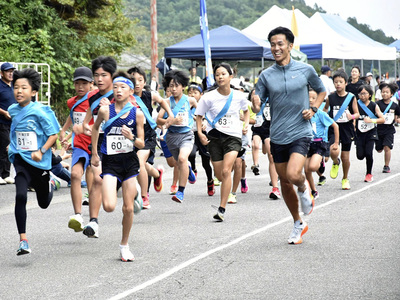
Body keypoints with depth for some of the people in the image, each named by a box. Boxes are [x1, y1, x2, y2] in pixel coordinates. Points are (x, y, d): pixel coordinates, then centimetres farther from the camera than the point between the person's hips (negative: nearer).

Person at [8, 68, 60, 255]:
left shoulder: (40, 111, -14)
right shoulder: (13, 110, 2)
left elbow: (54, 134, -13)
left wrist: (41, 151, -25)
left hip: (39, 162, -2)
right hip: (20, 160, 2)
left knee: (44, 204, 15)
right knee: (20, 197, -20)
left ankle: (48, 186, 53)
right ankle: (23, 239, -16)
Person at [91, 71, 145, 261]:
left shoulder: (137, 114, -3)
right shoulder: (105, 110, -4)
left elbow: (141, 144, 1)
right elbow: (95, 128, 17)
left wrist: (132, 138, -20)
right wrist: (94, 153, 19)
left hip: (129, 162, 1)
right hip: (110, 162, -1)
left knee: (128, 208, 2)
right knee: (109, 207, -16)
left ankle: (124, 245, 22)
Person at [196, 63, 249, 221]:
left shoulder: (238, 96, 0)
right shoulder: (209, 97, -5)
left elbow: (246, 110, 21)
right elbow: (199, 116, 5)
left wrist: (246, 124, 4)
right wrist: (200, 132, -9)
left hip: (233, 136, -1)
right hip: (214, 136, 1)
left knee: (226, 171, -19)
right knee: (219, 175, 7)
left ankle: (222, 209, -19)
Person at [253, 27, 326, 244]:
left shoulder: (306, 70, -1)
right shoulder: (266, 75, 2)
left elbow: (321, 91, 16)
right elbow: (257, 107, 4)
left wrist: (313, 109, -2)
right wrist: (255, 102, -20)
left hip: (300, 133, -3)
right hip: (277, 136, 3)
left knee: (293, 174, -24)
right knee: (284, 182, 10)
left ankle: (304, 188, 12)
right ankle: (298, 224, 28)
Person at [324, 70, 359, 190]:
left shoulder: (351, 97, -4)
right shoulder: (331, 97, -1)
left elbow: (357, 113, -1)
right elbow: (325, 109, 19)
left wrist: (352, 117, -22)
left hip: (347, 129, 0)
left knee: (345, 157, 6)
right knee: (333, 152, -22)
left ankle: (345, 179, 30)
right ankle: (336, 163, 15)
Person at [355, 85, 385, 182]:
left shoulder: (374, 106, -3)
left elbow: (382, 119, -5)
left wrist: (371, 120, -19)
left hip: (371, 132, -1)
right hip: (360, 133, 1)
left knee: (368, 153, -15)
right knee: (360, 156, -6)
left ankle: (369, 174, 6)